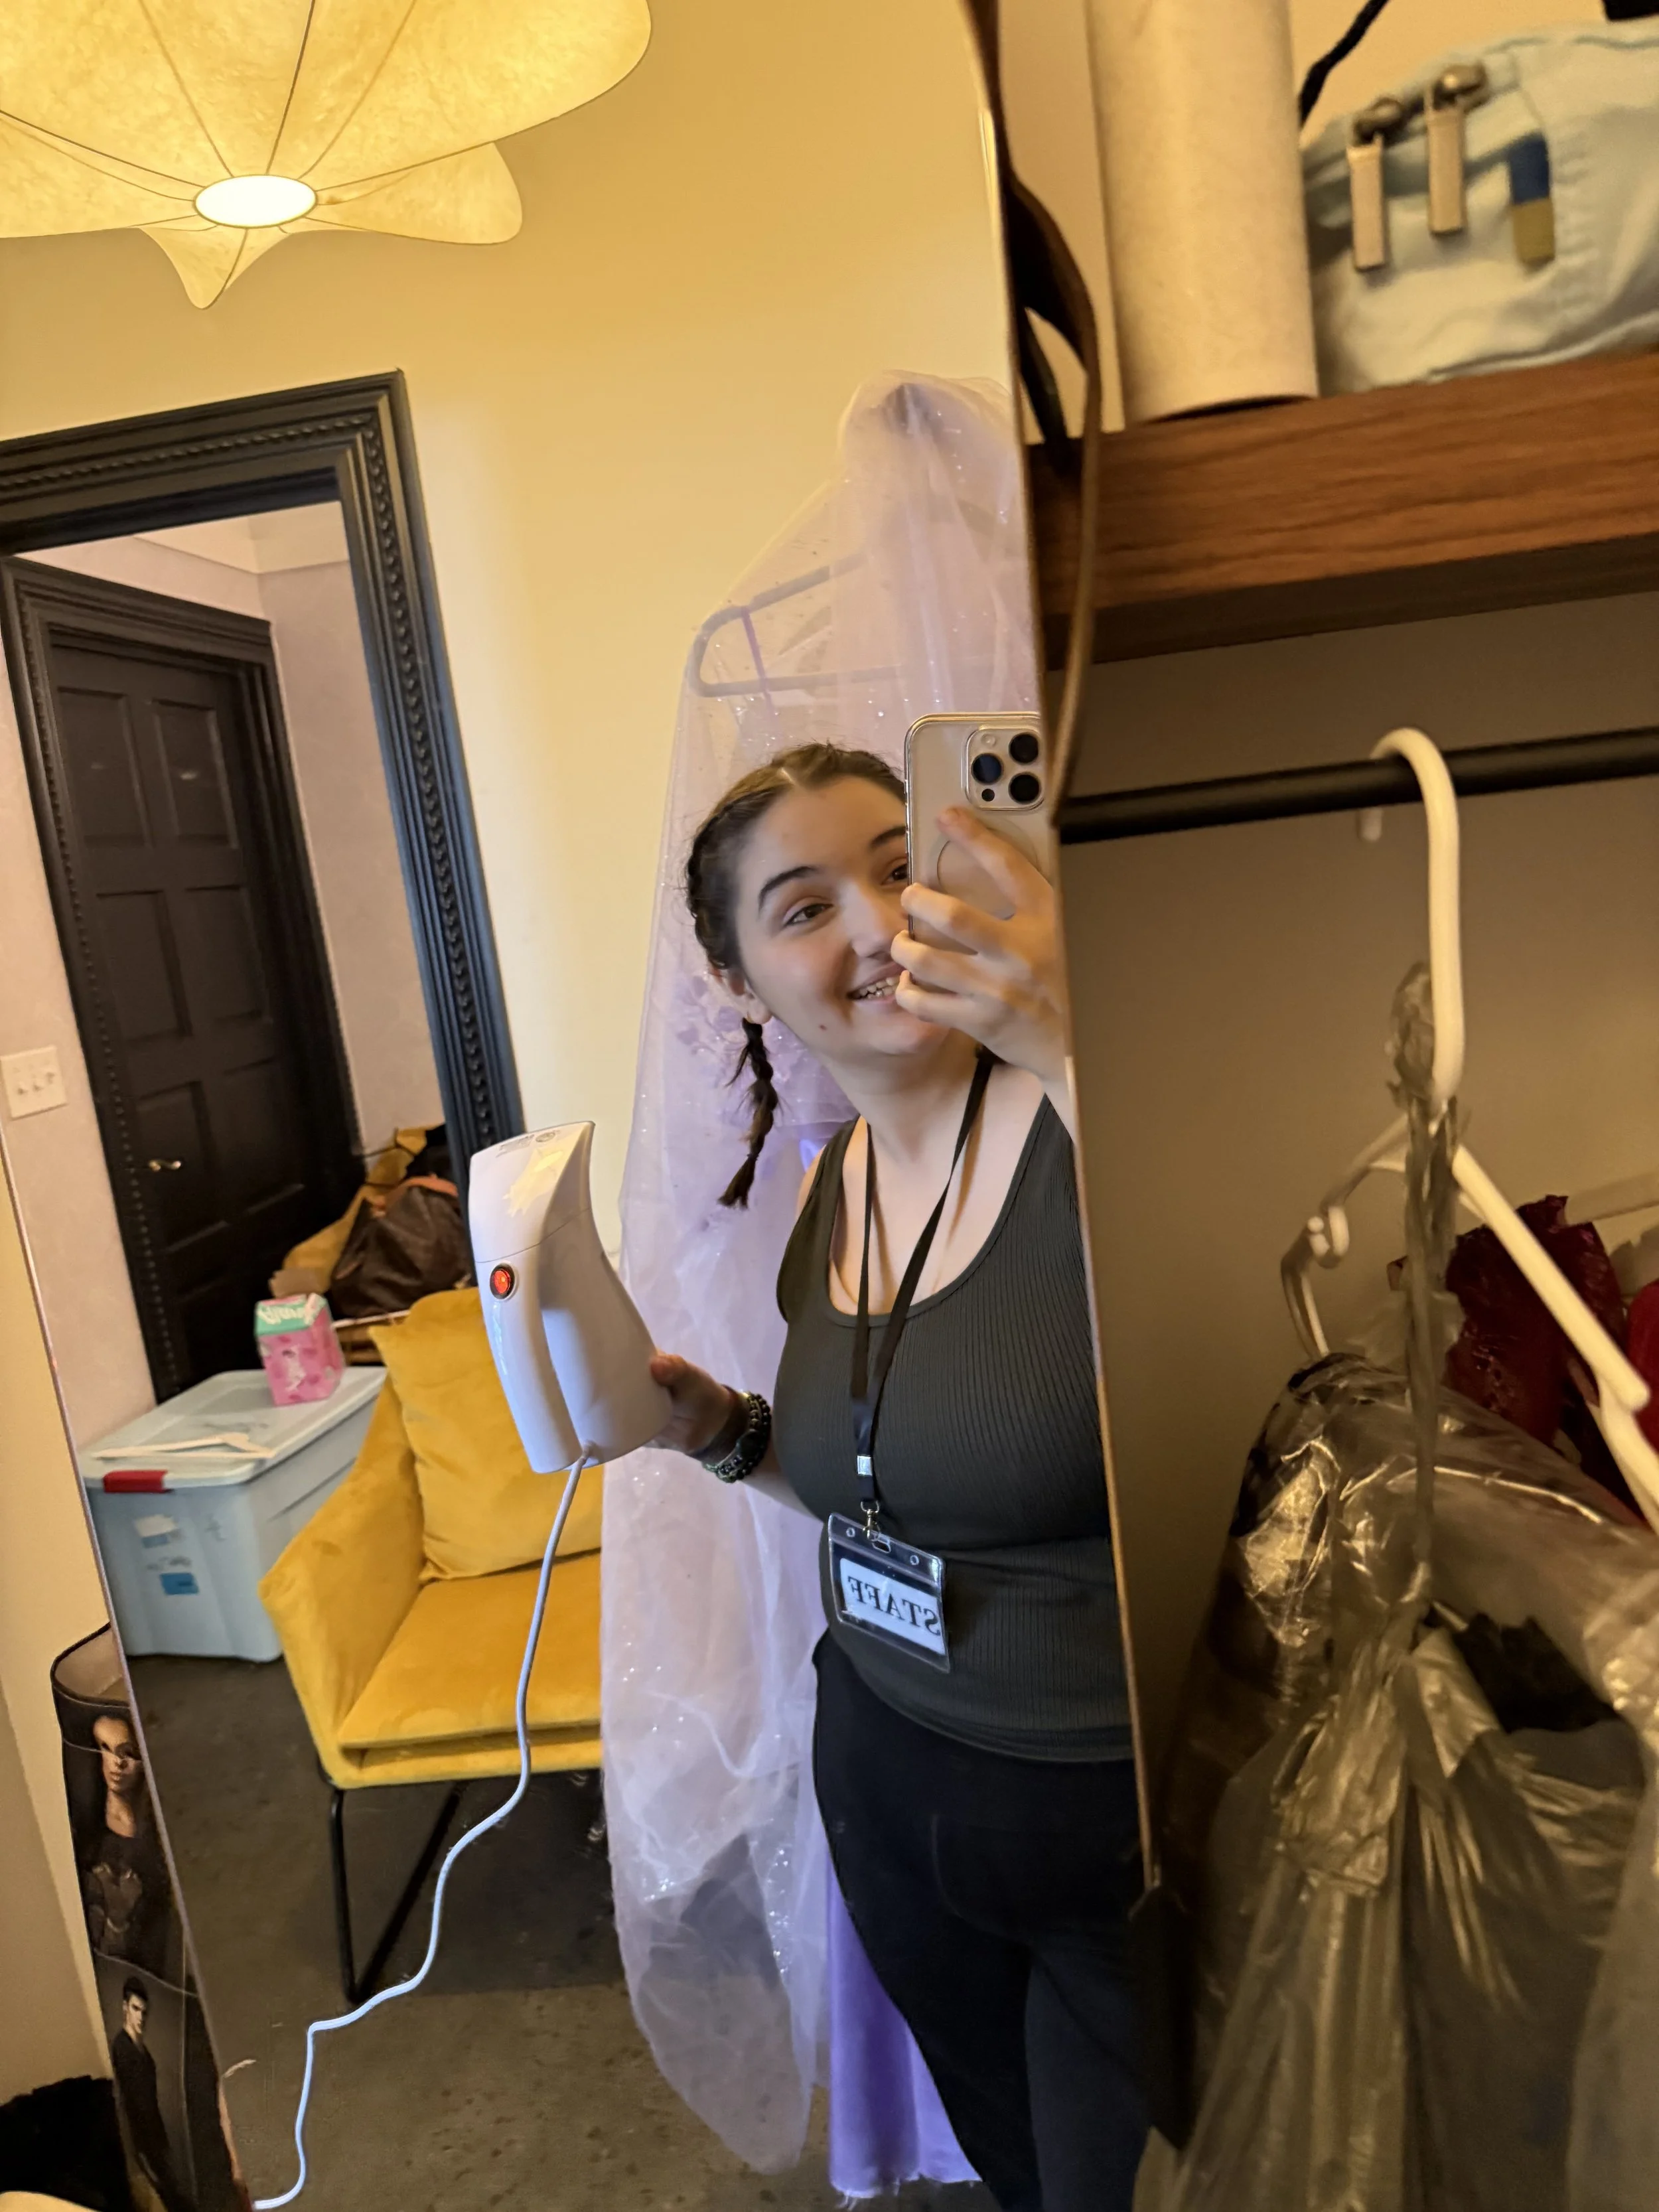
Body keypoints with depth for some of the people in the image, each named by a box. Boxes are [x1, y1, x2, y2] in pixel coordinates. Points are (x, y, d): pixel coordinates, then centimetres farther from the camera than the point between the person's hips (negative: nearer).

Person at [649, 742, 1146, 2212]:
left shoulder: (1088, 1126, -23)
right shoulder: (820, 1198, -2)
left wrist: (1079, 1055, -46)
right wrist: (725, 1430, -4)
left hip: (1124, 1819, -6)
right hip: (890, 1782, 6)